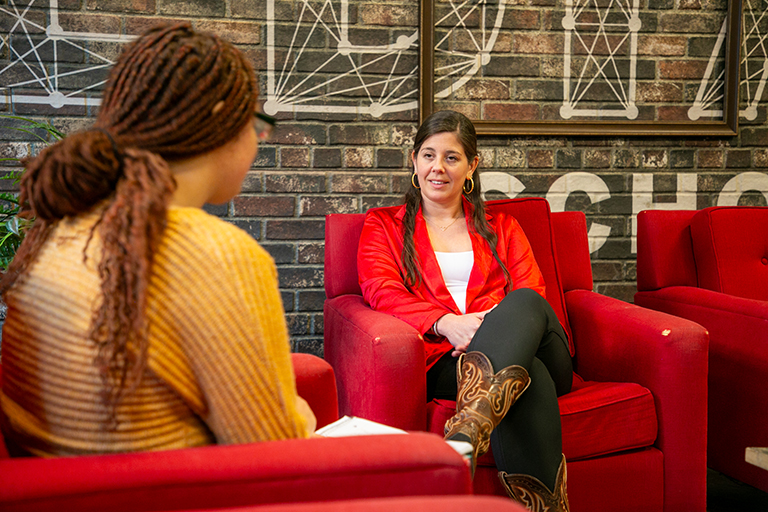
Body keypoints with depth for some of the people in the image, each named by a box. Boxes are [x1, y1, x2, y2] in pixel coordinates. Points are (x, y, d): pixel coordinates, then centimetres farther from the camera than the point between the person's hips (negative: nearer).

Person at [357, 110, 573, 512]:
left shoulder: (501, 227, 28)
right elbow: (382, 291, 2)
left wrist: (500, 324, -13)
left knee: (524, 304, -37)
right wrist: (446, 323, -18)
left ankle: (466, 432, -58)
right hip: (444, 360, -2)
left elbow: (532, 293, 13)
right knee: (528, 379, -38)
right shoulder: (383, 225, 21)